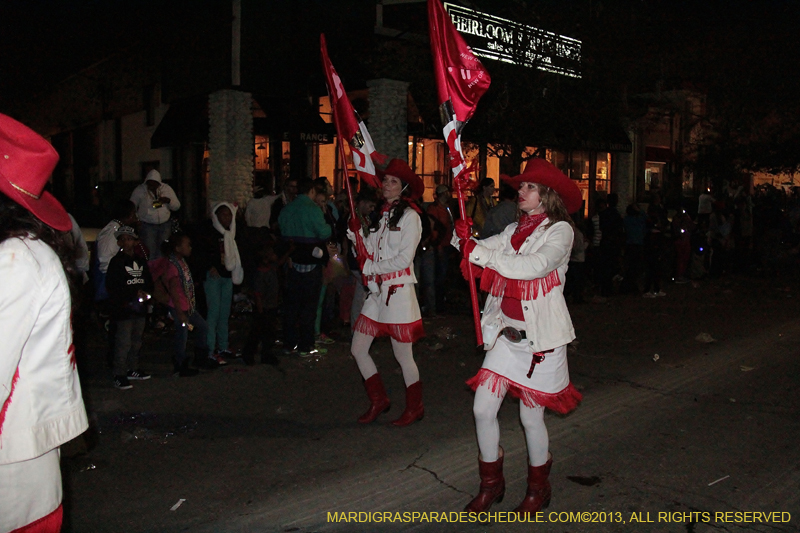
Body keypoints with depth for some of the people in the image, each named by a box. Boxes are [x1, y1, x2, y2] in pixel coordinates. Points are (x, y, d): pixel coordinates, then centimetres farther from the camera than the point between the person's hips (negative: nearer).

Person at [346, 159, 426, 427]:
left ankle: (415, 407, 21)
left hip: (398, 291, -8)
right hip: (376, 291, 8)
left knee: (403, 355, 2)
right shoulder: (381, 215, 14)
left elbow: (404, 258, -16)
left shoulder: (410, 216, -8)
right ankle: (379, 400, 25)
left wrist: (370, 267, -13)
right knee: (358, 349, 8)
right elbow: (370, 254, 10)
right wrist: (356, 234, -4)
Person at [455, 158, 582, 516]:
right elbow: (475, 248, 4)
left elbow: (535, 265, -25)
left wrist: (480, 253, -24)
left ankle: (538, 488, 30)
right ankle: (491, 483, 23)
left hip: (541, 336, -5)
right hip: (506, 332, 5)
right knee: (483, 409, 2)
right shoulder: (514, 230, 12)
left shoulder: (560, 229, -7)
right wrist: (463, 236, -18)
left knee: (531, 416, 5)